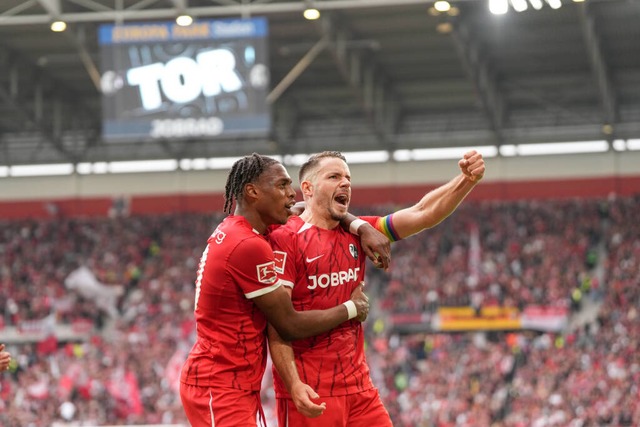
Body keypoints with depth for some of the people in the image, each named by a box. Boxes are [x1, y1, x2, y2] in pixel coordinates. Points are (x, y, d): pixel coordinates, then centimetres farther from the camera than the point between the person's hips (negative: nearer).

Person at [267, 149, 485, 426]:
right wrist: (294, 385, -23)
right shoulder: (286, 239, -9)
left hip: (359, 386, 6)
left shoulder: (356, 234, 10)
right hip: (310, 393, -6)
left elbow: (422, 214, 2)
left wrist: (467, 180, -14)